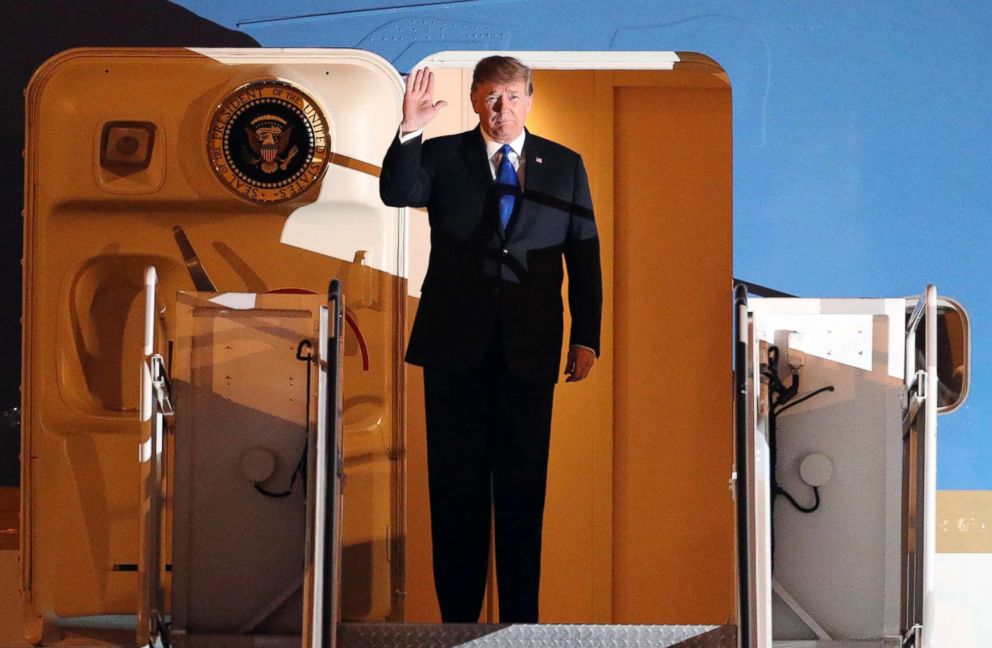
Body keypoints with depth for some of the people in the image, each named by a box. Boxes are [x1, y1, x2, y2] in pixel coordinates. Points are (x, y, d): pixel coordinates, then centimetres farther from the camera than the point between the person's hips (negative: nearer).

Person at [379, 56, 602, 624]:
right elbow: (396, 194, -14)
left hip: (530, 348, 1)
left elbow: (585, 254, 7)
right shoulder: (441, 157, 4)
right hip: (456, 345, 0)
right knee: (456, 486, 5)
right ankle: (458, 615, 13)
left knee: (523, 487, 5)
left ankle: (521, 617, 13)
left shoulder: (565, 166, 7)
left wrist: (587, 337, 2)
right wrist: (409, 132, -28)